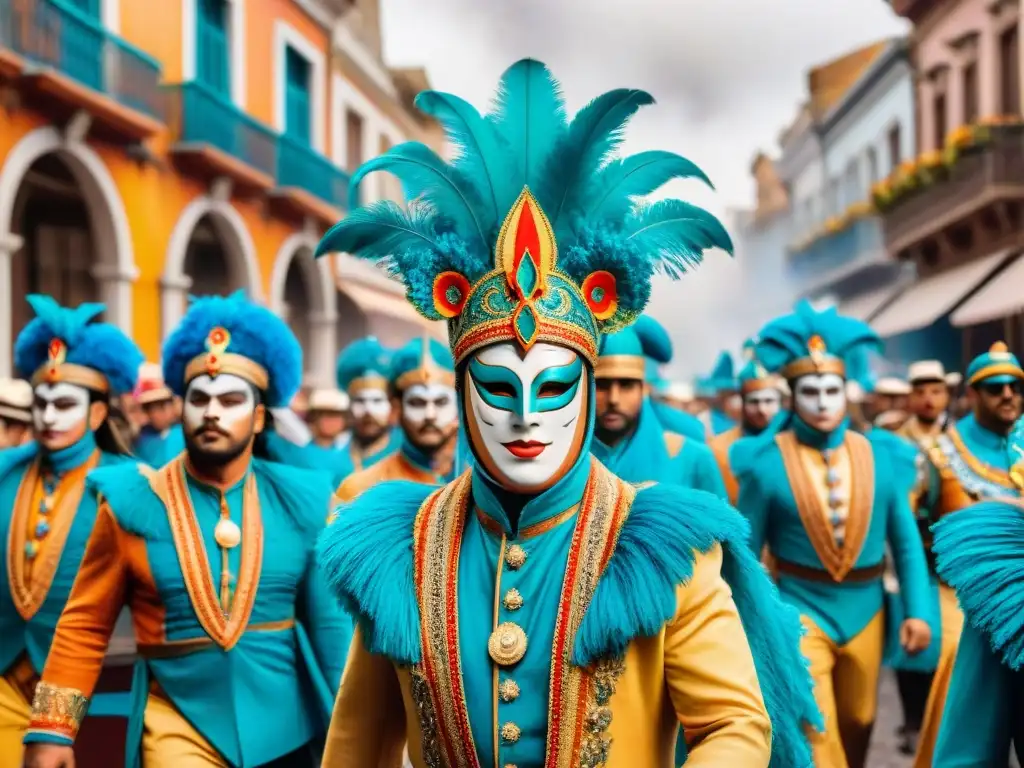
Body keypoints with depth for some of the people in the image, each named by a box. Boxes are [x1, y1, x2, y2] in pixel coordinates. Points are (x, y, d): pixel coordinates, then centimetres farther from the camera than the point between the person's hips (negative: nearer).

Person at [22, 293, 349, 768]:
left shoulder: (303, 502, -2)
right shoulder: (132, 503, -5)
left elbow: (331, 623, 2)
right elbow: (83, 626, 0)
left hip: (285, 729, 2)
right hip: (178, 727, -2)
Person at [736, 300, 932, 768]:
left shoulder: (879, 455, -1)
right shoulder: (766, 464, -10)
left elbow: (906, 541, 4)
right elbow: (745, 552, -4)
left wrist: (918, 610, -2)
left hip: (865, 610, 4)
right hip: (800, 609, -4)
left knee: (858, 723, 19)